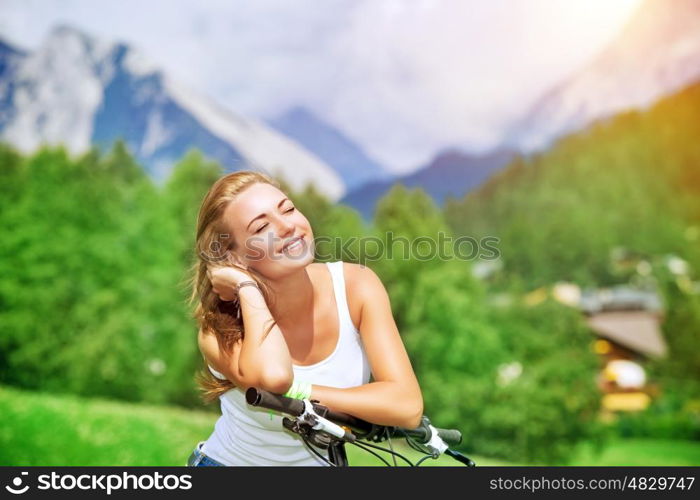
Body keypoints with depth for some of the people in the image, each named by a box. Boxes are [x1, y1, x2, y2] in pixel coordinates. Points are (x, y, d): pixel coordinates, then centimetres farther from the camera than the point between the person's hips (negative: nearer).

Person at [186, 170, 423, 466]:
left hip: (321, 458, 2)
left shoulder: (355, 285, -16)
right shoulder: (219, 330, -19)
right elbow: (273, 376, -41)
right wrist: (246, 284, -27)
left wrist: (297, 392, -29)